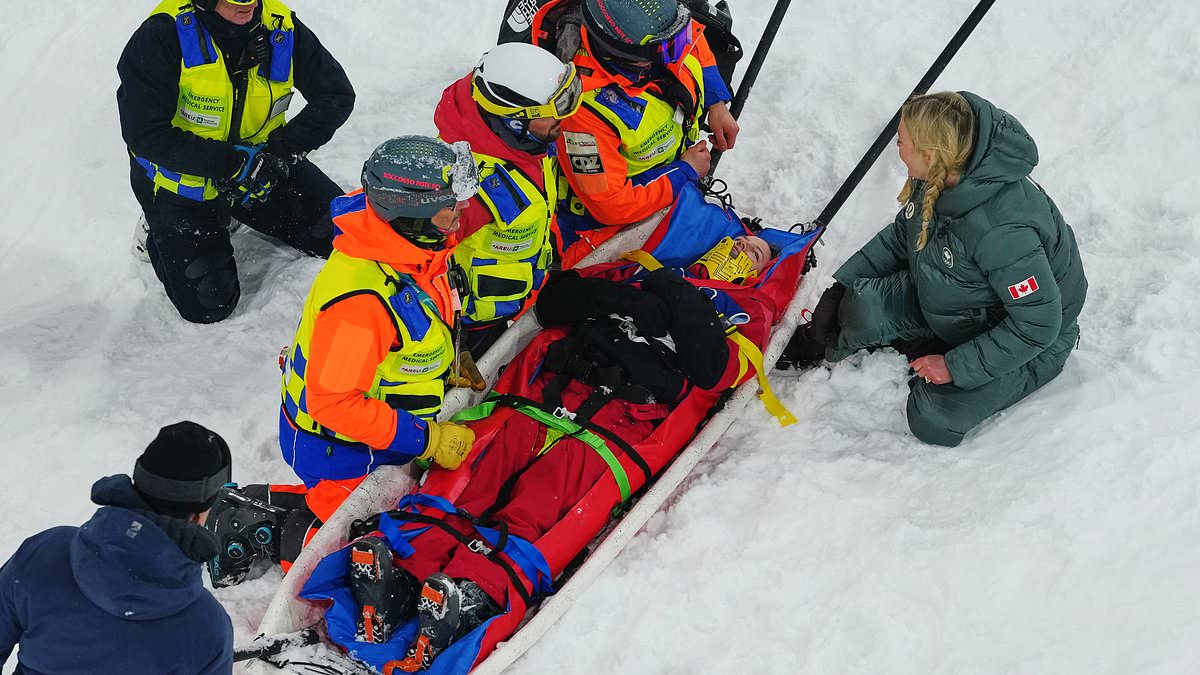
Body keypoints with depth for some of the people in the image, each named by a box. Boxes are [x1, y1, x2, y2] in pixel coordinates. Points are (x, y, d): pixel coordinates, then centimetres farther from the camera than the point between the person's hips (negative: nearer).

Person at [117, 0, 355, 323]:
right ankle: (157, 230, 20)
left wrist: (283, 150, -19)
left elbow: (337, 94, -5)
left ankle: (239, 212, 23)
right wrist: (234, 164, -30)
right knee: (208, 306, -9)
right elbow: (145, 135, -29)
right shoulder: (164, 34, -28)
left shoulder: (282, 29, -15)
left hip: (259, 165, 5)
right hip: (182, 181, -4)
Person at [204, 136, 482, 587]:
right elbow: (334, 402, -30)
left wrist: (450, 361, 2)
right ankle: (258, 525, 7)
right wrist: (427, 440, -25)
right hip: (340, 449, -8)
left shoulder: (416, 246, -8)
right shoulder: (359, 299, -36)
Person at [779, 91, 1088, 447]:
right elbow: (900, 238, 6)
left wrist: (956, 366, -26)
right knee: (862, 309, -19)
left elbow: (1038, 324, -32)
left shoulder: (1003, 230, -40)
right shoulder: (937, 181, -15)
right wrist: (841, 284, -2)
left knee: (934, 422, -19)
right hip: (952, 299, 6)